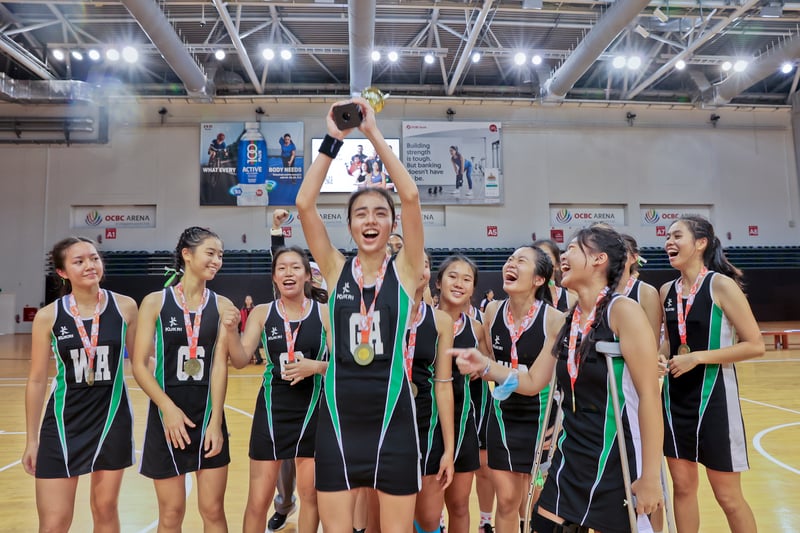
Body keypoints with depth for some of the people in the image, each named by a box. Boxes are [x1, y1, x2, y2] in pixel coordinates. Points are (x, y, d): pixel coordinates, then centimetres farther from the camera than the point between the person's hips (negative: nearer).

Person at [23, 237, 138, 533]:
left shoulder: (125, 307, -7)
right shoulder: (48, 316, -8)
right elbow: (37, 381, 0)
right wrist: (32, 439, 4)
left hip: (113, 417, 1)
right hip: (64, 420, 0)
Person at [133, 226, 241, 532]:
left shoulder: (222, 306, -1)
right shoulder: (155, 302, -4)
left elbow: (220, 366, -6)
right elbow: (139, 365, -6)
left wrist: (215, 421, -13)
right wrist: (168, 408, -17)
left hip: (208, 413, 1)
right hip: (167, 414, -1)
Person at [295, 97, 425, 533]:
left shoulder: (404, 270, -2)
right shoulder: (336, 270, 1)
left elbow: (411, 197, -15)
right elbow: (304, 204, -10)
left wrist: (374, 133, -13)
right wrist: (332, 140, -11)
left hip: (392, 416, -1)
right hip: (338, 416, 1)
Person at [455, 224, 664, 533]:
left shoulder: (623, 311, -16)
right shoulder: (562, 323, 5)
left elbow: (649, 395, -18)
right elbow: (532, 382, 10)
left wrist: (650, 476, -18)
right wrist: (484, 365, -4)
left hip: (619, 461, -6)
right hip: (571, 457, 6)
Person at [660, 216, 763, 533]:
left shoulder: (721, 285, -12)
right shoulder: (667, 291, 5)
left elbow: (755, 346, -14)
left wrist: (697, 357, -20)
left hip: (713, 397, -5)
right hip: (676, 398, 5)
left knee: (728, 496, 8)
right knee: (682, 487, 15)